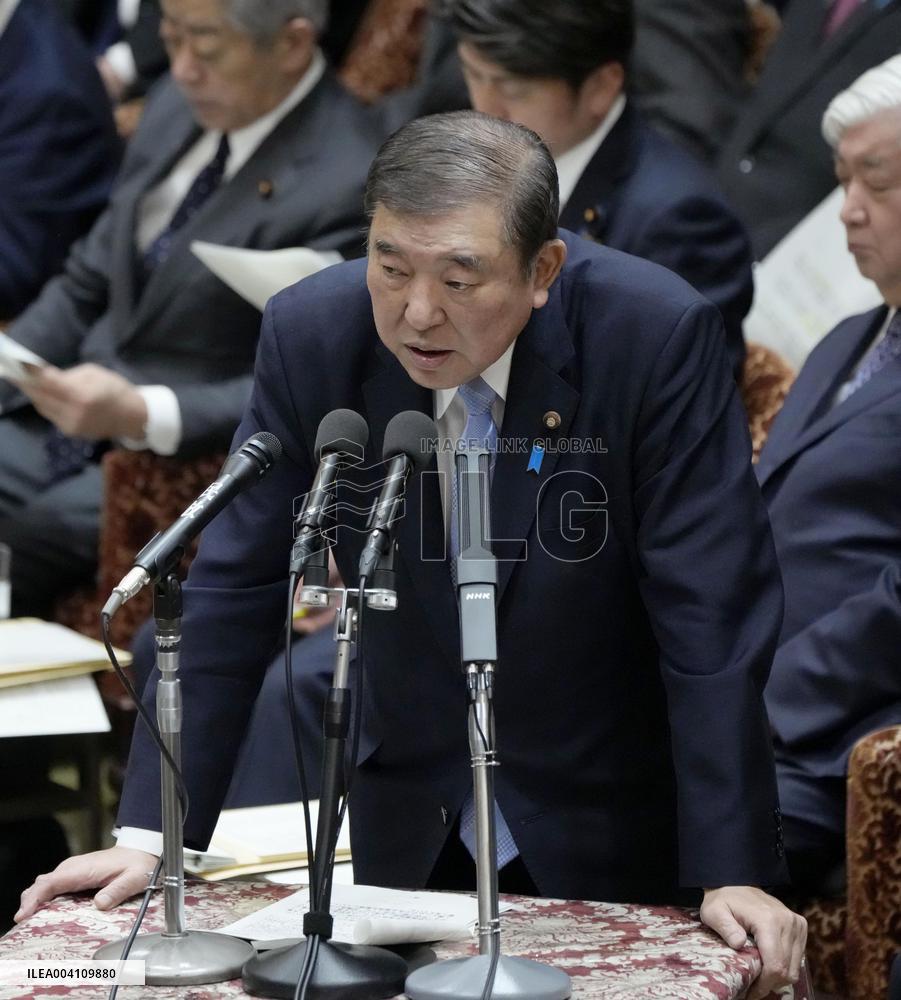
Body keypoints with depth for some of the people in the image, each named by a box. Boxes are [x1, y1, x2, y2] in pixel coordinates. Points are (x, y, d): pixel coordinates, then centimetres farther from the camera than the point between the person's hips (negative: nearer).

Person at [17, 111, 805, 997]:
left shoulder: (658, 336, -22)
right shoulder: (311, 334, -14)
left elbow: (712, 613, -20)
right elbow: (235, 588, -7)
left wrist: (732, 872, -23)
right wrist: (151, 833, -11)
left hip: (612, 827, -2)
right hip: (414, 821, 3)